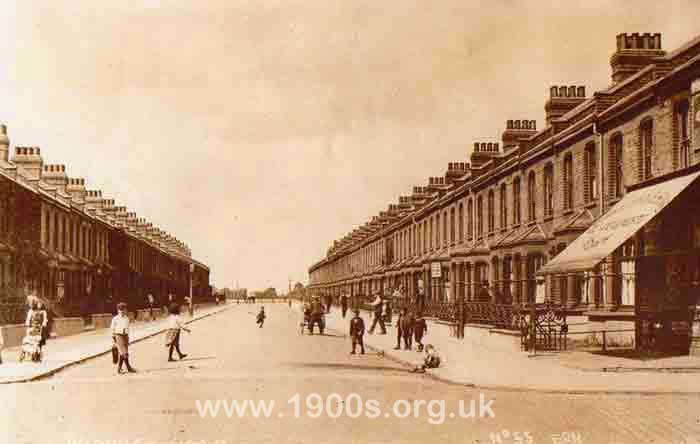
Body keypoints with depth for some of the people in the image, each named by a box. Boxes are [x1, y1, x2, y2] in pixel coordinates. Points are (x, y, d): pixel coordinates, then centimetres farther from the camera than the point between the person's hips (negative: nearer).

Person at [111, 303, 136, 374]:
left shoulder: (127, 319, 10)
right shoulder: (115, 319, -6)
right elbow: (112, 329, 0)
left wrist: (128, 338, 16)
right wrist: (113, 338, -2)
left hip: (125, 336, 6)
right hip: (118, 336, -6)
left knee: (121, 353, 9)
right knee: (124, 353, -13)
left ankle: (119, 369, 17)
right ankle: (129, 368, -12)